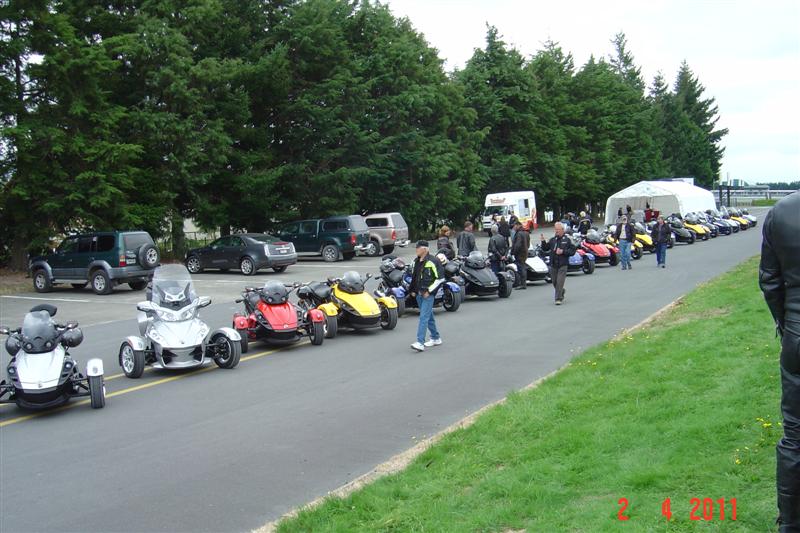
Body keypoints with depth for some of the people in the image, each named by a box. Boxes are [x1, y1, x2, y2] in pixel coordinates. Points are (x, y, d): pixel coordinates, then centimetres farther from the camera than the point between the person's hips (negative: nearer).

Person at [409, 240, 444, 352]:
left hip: (428, 294, -8)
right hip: (419, 294, 8)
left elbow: (440, 278, -14)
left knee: (424, 317, -14)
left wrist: (429, 291, -15)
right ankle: (436, 338, 30)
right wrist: (412, 290, 15)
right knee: (429, 316, 17)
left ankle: (420, 343, -18)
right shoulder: (416, 261, 12)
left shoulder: (433, 261, -13)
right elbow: (413, 276, 24)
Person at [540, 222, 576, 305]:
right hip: (553, 264, 4)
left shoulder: (567, 240, 0)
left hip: (563, 265, -4)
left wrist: (563, 251, -15)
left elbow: (572, 251, -4)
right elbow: (545, 249, 7)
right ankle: (562, 291, 39)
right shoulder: (552, 240, 10)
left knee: (560, 282, -12)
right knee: (554, 282, 12)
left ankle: (558, 299, -8)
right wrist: (543, 241, -9)